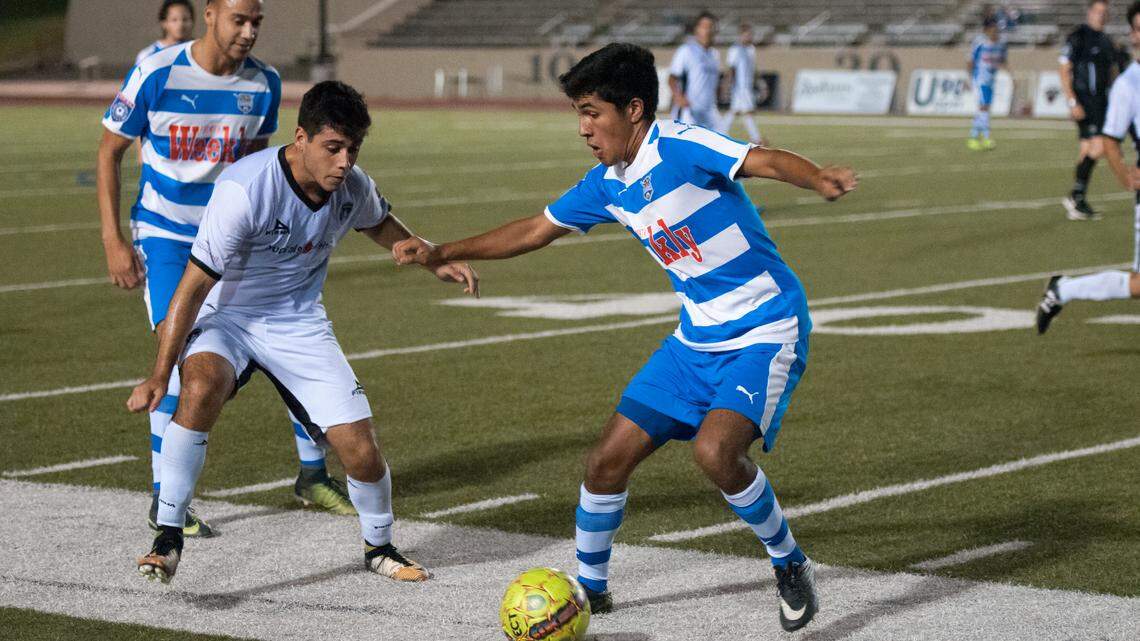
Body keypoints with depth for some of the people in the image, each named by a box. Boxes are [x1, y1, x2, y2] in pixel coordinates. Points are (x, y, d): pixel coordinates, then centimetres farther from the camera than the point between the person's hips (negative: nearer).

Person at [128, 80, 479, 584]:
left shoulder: (353, 187, -10)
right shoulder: (244, 189, -29)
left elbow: (379, 225, 17)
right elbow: (196, 283, -25)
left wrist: (435, 263, 4)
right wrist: (159, 376, -25)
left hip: (299, 324, 4)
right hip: (226, 315, -4)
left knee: (361, 452, -6)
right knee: (203, 387, -38)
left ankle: (379, 547, 26)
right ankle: (168, 536, -27)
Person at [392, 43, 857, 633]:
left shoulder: (679, 149, -19)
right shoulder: (607, 184, 5)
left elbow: (765, 161, -34)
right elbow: (533, 231, 19)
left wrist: (818, 180, -55)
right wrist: (442, 253, 20)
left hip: (765, 332, -8)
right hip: (698, 336, 8)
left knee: (714, 450, -29)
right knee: (608, 460, 3)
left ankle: (790, 566, -4)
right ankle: (590, 588, 26)